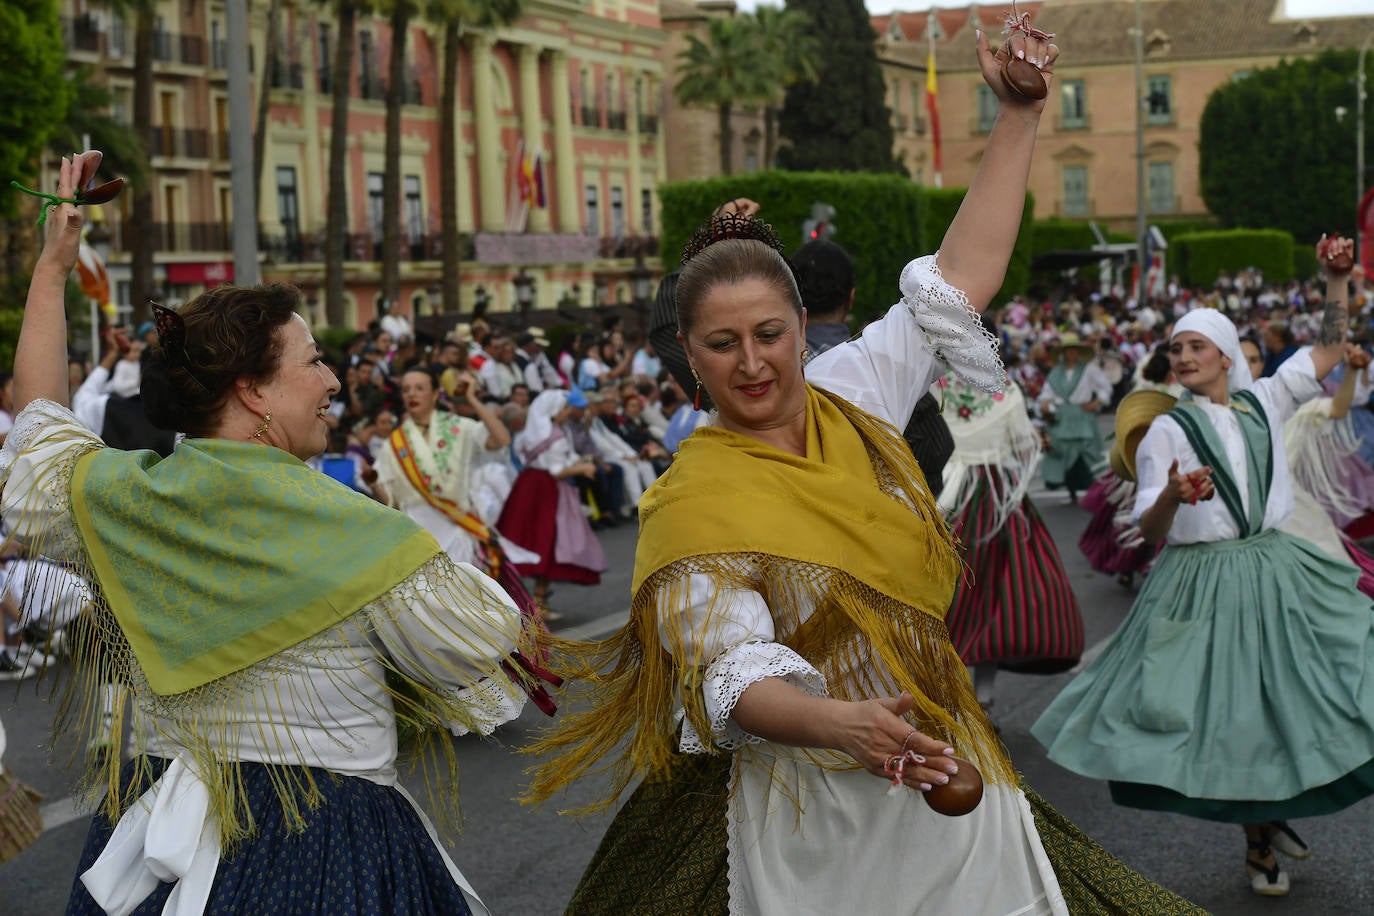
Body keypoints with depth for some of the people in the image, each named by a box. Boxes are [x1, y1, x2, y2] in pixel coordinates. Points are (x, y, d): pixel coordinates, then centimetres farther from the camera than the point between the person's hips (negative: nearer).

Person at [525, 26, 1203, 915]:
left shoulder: (850, 395, 1)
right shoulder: (694, 500, -15)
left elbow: (961, 278, 5)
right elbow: (733, 675, -25)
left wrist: (1019, 115, 2)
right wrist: (841, 724, -43)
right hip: (805, 817, -5)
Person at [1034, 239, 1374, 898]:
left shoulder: (1263, 403, 7)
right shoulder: (1167, 431, -4)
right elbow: (1149, 530, -8)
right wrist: (1172, 495, -29)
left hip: (1276, 571, 3)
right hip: (1202, 586, -3)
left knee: (1287, 698, 5)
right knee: (1229, 714, 1)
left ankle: (1274, 813, 30)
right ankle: (1259, 837, 21)